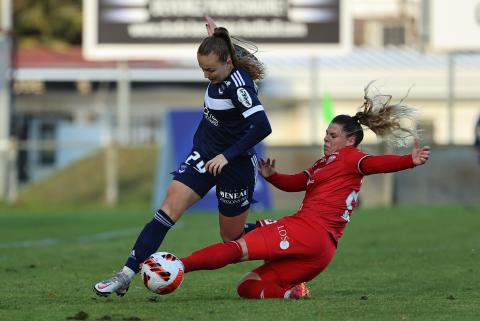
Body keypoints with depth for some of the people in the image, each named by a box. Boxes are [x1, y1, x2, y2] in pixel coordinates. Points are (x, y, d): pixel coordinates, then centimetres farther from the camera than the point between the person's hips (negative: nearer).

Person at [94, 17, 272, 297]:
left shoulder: (238, 83, -27)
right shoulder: (223, 74, -4)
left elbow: (262, 126, -36)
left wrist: (227, 156, -32)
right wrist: (215, 35, 31)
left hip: (235, 165, -7)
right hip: (205, 155, 7)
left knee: (233, 238, 7)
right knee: (169, 208, -8)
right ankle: (127, 275, -14)